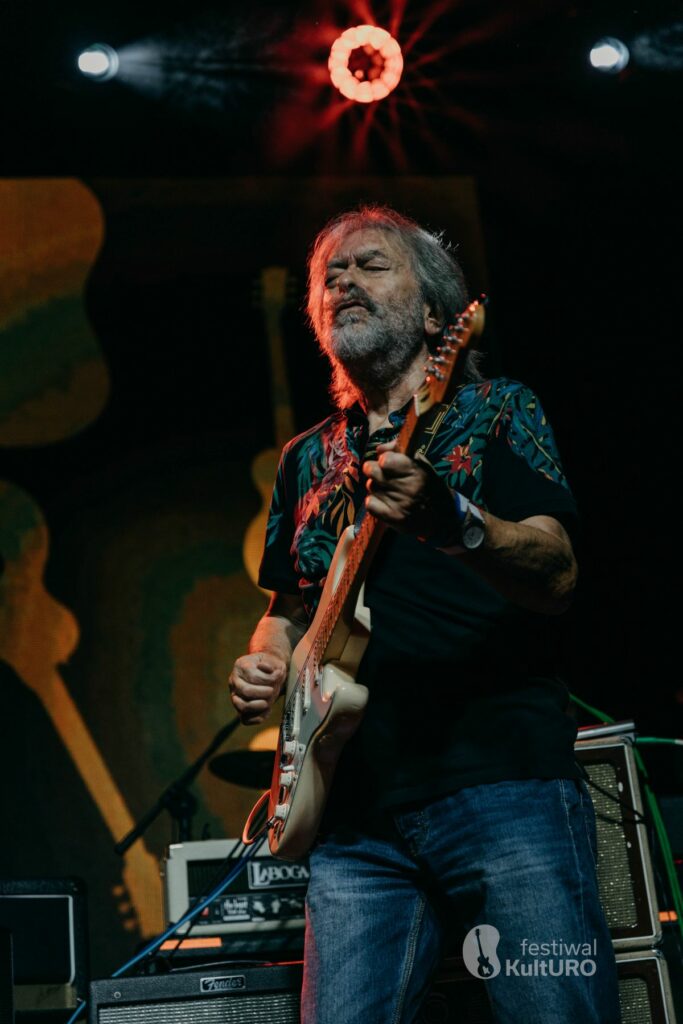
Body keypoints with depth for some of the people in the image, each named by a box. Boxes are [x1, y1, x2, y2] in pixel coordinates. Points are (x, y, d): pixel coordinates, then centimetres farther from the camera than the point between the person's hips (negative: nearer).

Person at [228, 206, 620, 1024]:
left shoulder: (495, 410, 7)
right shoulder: (306, 459, 21)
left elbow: (557, 576, -8)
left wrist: (450, 519, -27)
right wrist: (267, 664, 5)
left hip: (504, 779, -4)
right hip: (356, 809, 4)